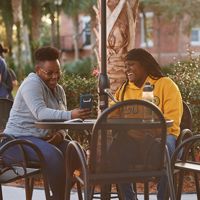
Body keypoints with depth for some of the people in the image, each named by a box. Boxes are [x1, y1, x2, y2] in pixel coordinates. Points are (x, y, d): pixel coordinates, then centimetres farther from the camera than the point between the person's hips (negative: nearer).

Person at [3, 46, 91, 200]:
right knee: (54, 156, -31)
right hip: (21, 139, -9)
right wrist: (70, 115, -46)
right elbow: (40, 113, -32)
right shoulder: (32, 85, -15)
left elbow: (62, 120, 13)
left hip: (45, 139, 9)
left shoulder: (59, 90, 13)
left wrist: (60, 134, -13)